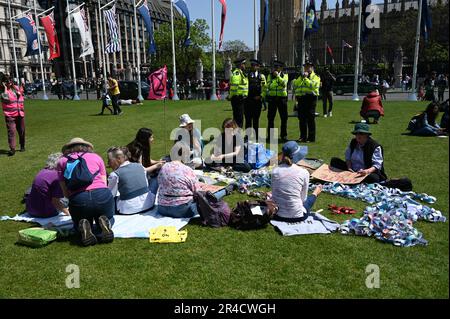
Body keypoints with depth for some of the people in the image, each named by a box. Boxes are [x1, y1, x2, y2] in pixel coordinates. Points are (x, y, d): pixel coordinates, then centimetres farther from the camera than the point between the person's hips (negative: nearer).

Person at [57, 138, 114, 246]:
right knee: (109, 219, 31)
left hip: (78, 199, 0)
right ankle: (104, 224, -5)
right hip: (102, 195, 1)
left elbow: (66, 193, 13)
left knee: (78, 226, 30)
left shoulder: (62, 162, 21)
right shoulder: (96, 157, 23)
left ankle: (83, 228, -6)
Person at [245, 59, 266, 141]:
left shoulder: (261, 76, 8)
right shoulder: (247, 75, 8)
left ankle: (256, 136, 12)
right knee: (248, 118, -1)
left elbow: (264, 88, 5)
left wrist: (261, 96, -6)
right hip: (248, 100, 0)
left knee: (256, 118, 5)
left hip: (257, 100, 0)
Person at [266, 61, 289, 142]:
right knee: (270, 118, 1)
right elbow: (267, 86, 6)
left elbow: (284, 83, -12)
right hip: (272, 98, 1)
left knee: (284, 118, 1)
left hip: (282, 98, -1)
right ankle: (270, 135, 9)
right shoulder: (270, 76, 12)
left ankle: (283, 135, 10)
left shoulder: (285, 75, 7)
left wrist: (278, 76, -15)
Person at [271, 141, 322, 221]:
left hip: (278, 215, 1)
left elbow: (274, 194, 1)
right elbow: (303, 198, -2)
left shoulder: (275, 171, -8)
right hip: (296, 216, -1)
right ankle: (315, 193, 62)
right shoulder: (303, 173, -14)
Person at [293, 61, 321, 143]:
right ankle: (303, 136, 16)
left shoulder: (315, 77, 5)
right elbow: (295, 85, 8)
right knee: (302, 118, 7)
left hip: (310, 98, -5)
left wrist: (306, 78, -11)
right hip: (301, 99, 6)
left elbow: (312, 85, -14)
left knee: (310, 118, -6)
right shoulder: (300, 77, 23)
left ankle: (311, 137, -3)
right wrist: (301, 77, -1)